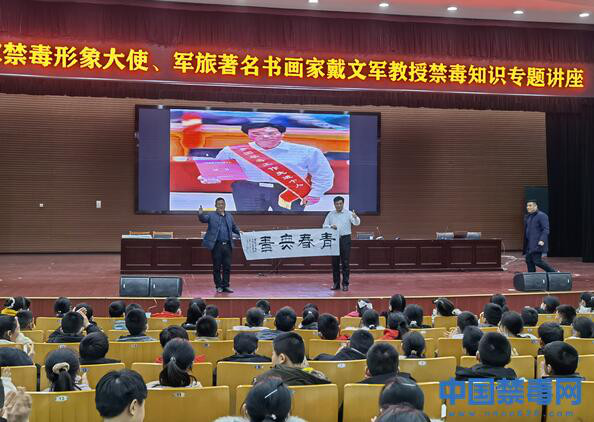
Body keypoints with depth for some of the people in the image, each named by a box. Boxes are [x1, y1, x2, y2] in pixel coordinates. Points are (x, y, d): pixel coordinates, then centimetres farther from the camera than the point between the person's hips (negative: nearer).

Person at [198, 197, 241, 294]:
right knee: (217, 267, 2)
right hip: (216, 245, -3)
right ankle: (219, 286, 11)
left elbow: (234, 228, 22)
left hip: (227, 245, 3)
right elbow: (203, 219, -13)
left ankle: (226, 286, 12)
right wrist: (200, 214, -34)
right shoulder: (211, 216, 3)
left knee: (227, 266, 4)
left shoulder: (229, 216, 16)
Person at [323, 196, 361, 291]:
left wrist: (355, 217, -35)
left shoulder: (348, 213, 0)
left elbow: (356, 223, -12)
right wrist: (331, 227, -13)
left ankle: (345, 284, 4)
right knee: (335, 262, 7)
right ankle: (336, 283, 16)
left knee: (345, 262, -2)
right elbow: (324, 226, 9)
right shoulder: (330, 214, 8)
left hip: (345, 239, -2)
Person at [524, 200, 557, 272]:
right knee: (529, 261, 3)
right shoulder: (527, 217, 16)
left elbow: (546, 230, -15)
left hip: (538, 243, -8)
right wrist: (525, 245, 20)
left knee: (537, 261, -13)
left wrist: (542, 240, -26)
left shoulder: (542, 216, -9)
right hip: (529, 244, 8)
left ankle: (554, 273, 2)